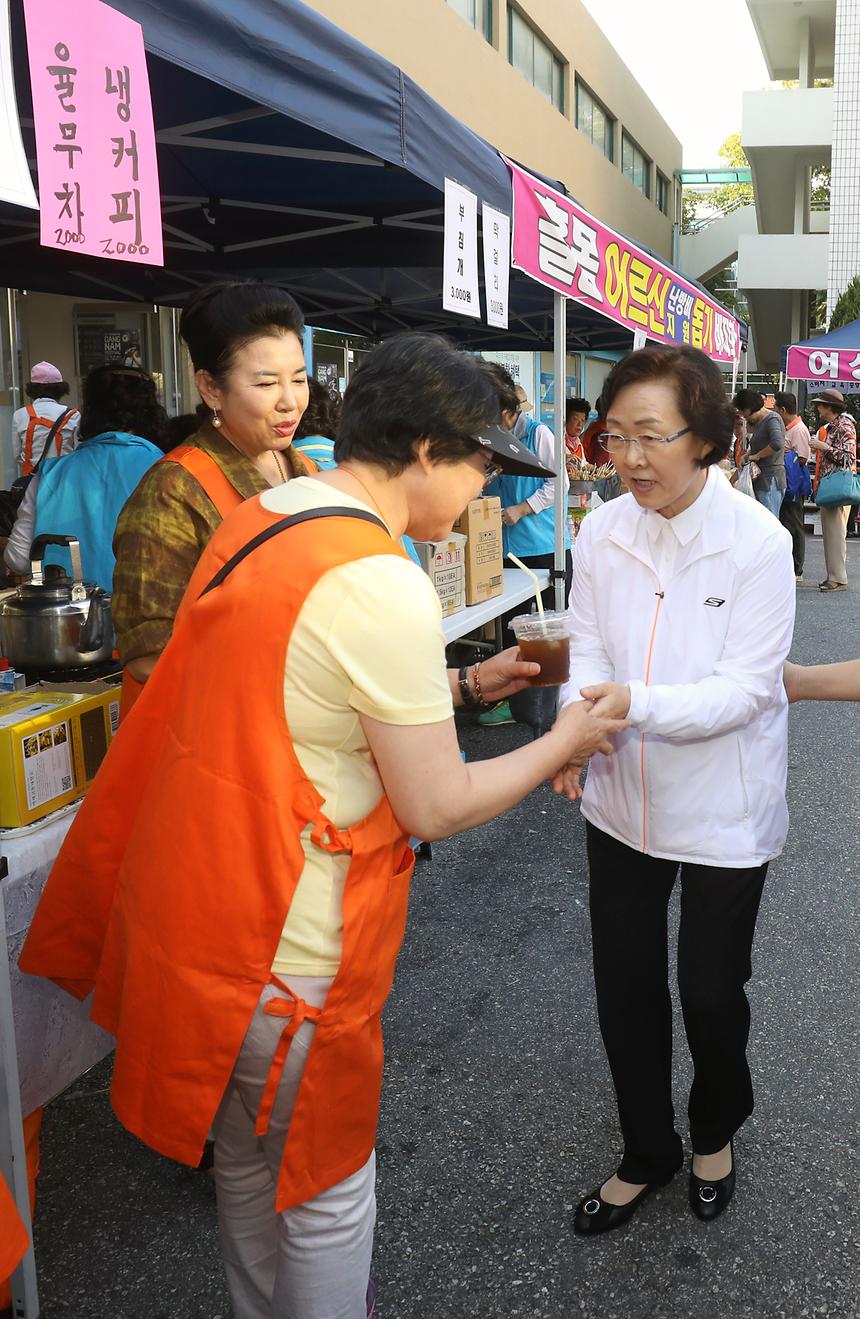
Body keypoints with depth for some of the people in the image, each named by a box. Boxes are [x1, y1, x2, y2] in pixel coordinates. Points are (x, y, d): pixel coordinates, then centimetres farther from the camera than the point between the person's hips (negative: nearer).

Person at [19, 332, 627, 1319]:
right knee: (325, 1187, 15)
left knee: (245, 1159, 28)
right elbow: (437, 809, -17)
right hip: (281, 944, -9)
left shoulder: (258, 519, 4)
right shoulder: (384, 585, -24)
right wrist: (563, 743, -3)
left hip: (197, 897, 9)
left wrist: (461, 685, 13)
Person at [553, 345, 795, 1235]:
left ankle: (714, 1133, 47)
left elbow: (746, 687, -19)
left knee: (710, 992, 13)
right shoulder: (602, 533, -6)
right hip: (624, 801, 4)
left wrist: (638, 703, -34)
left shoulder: (757, 542, -17)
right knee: (624, 990, 14)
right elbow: (587, 651, -3)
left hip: (722, 810, -3)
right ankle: (646, 1153, 41)